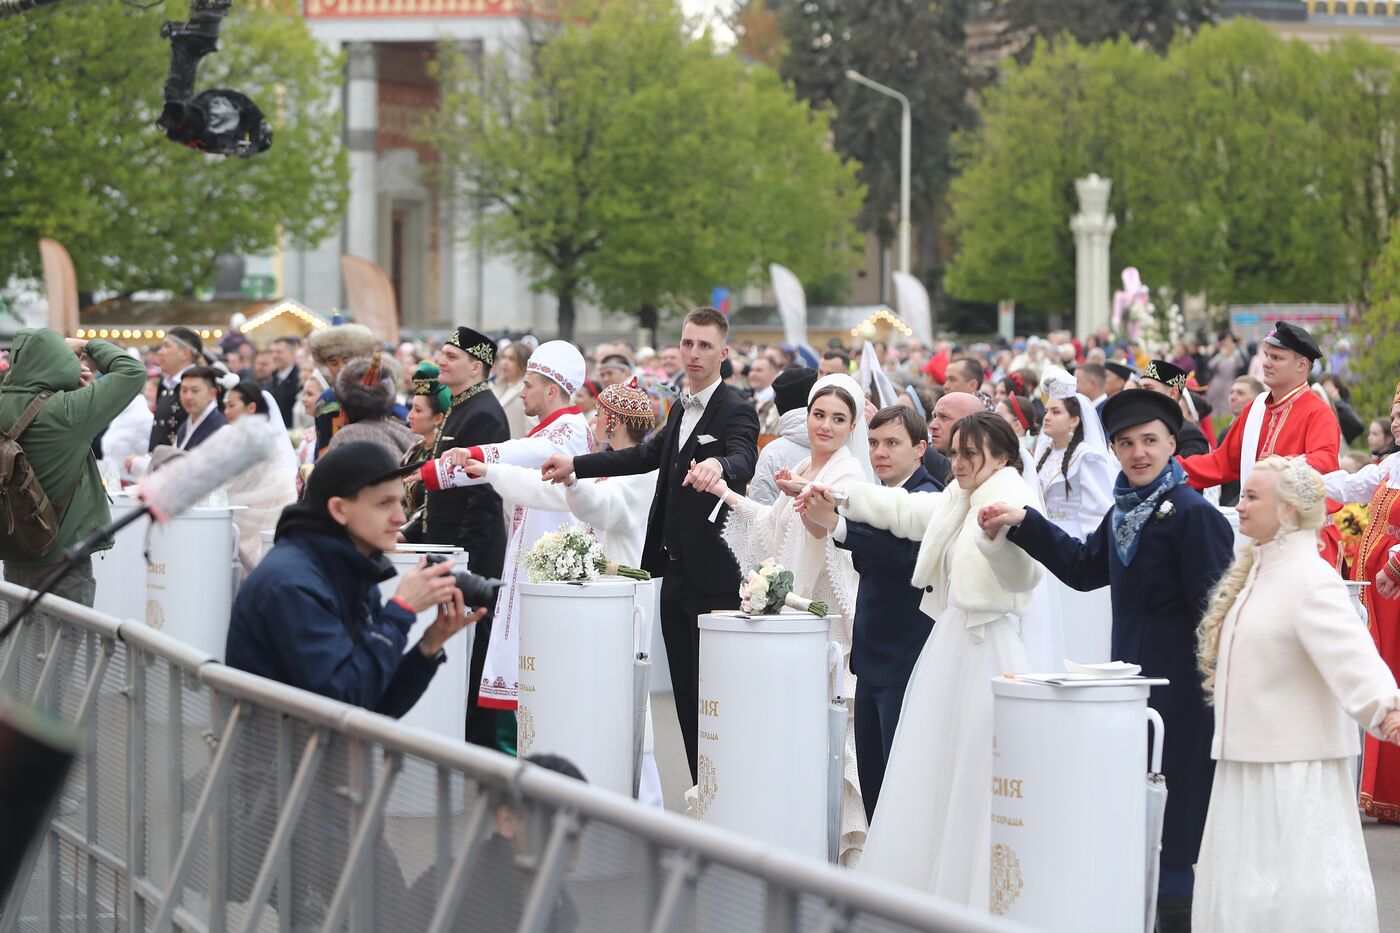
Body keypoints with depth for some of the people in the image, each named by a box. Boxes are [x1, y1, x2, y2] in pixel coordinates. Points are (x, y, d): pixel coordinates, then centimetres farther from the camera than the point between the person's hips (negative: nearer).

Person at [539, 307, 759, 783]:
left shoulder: (736, 410, -12)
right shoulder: (682, 408, 16)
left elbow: (743, 461, -29)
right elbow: (646, 456, 21)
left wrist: (717, 466, -52)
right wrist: (575, 465, 14)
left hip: (714, 574, -9)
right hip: (676, 573, 9)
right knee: (686, 693, 10)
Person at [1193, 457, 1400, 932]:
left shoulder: (1311, 579, -17)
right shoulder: (1255, 570, 13)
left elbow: (1350, 653, -30)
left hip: (1296, 767, -10)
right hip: (1250, 759, 10)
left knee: (1301, 889, -8)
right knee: (1245, 888, 14)